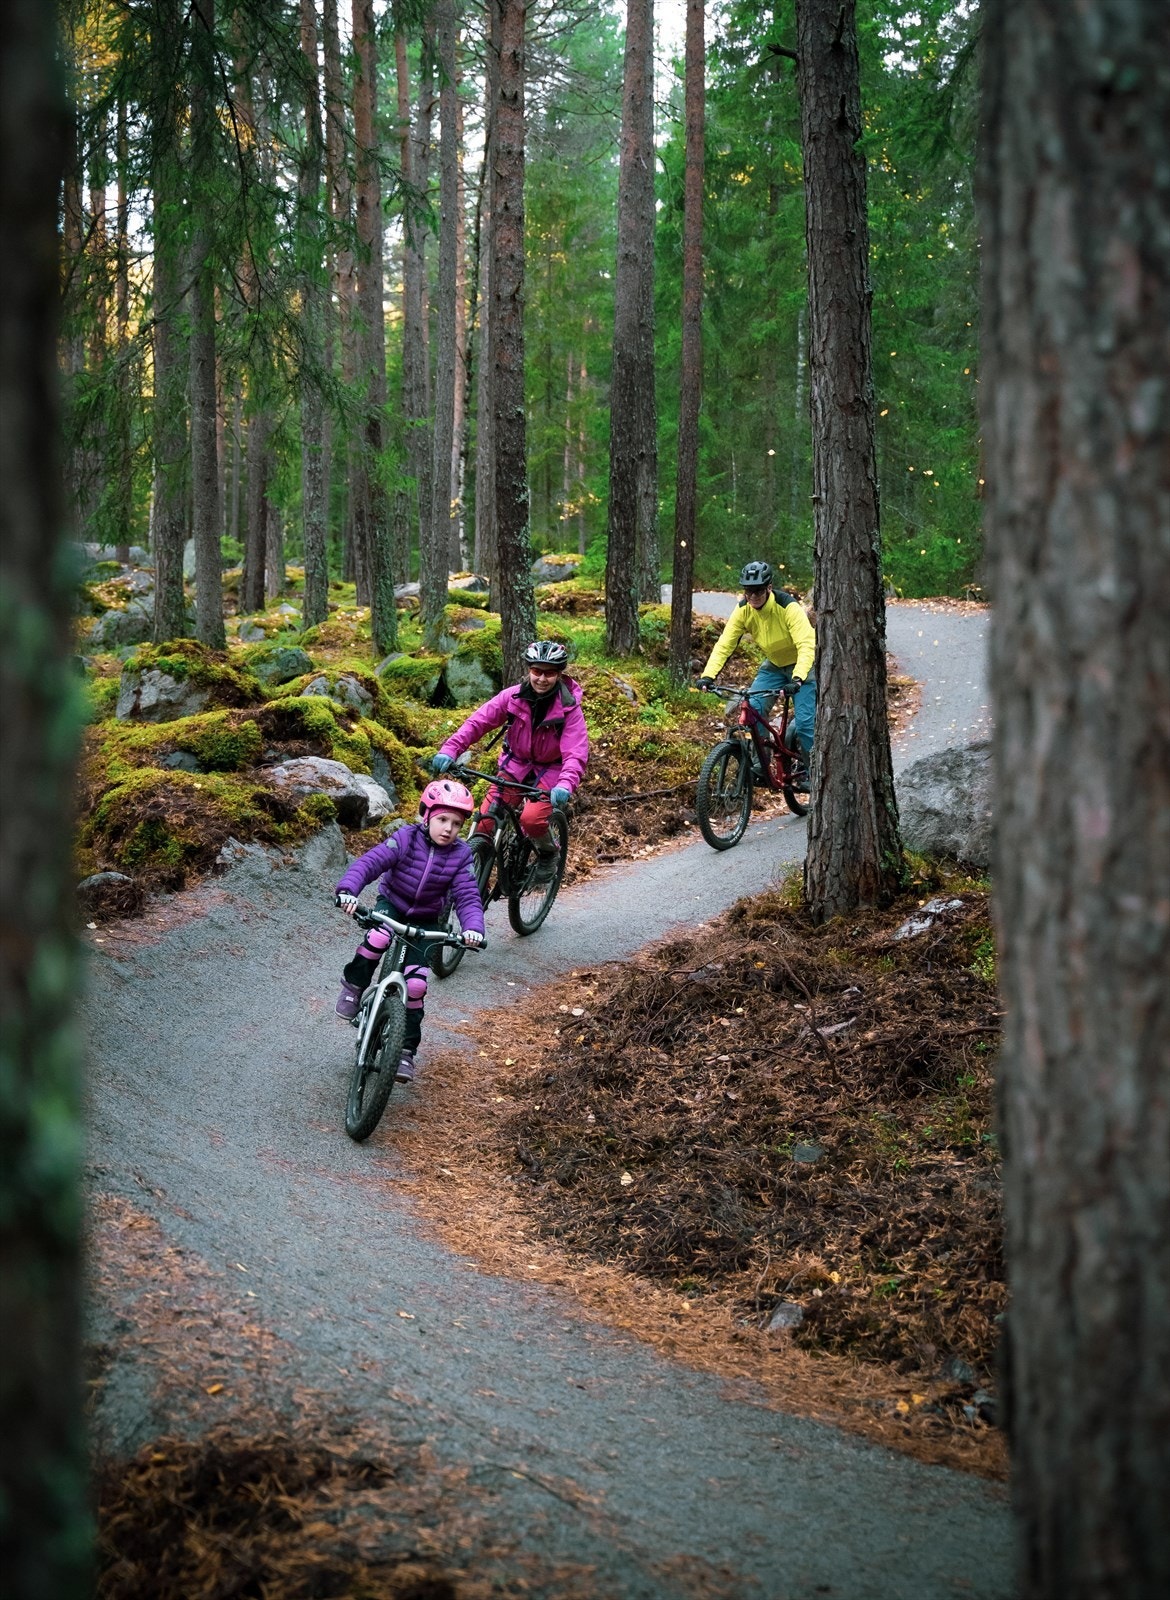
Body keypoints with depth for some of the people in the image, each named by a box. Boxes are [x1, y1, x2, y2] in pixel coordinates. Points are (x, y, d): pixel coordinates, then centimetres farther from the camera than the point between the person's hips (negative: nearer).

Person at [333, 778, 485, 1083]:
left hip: (425, 922, 1)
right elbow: (369, 862, -28)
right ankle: (353, 986, -9)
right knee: (378, 937, -36)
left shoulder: (461, 855, -13)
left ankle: (406, 1050, 4)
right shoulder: (407, 839, -20)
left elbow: (468, 896, -18)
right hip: (391, 906, -1)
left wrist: (473, 928, -38)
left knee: (415, 984, -10)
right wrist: (347, 890, -47)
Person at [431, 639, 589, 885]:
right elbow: (478, 721, -18)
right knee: (486, 820, -11)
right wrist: (449, 749, -34)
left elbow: (576, 753, -29)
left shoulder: (569, 708, -20)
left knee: (532, 818, -26)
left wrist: (565, 785, -49)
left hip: (550, 770, -3)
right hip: (516, 764, 3)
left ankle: (548, 851, 7)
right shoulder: (513, 696, -13)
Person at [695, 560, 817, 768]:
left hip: (802, 665, -5)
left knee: (805, 721, -14)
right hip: (773, 665, 5)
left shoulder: (788, 607, -30)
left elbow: (806, 645, -38)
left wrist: (798, 678, -52)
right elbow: (724, 644, -19)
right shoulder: (743, 610, -16)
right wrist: (708, 675, -33)